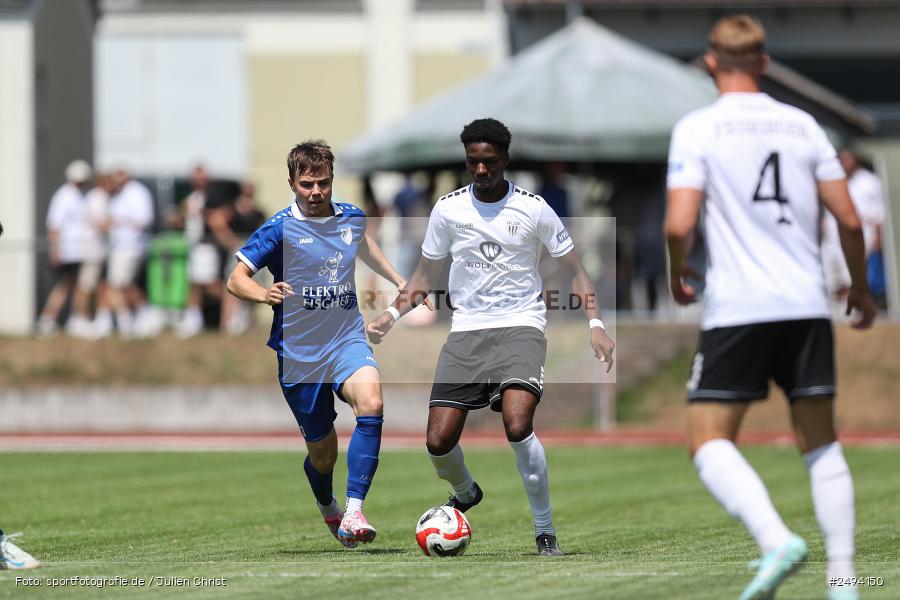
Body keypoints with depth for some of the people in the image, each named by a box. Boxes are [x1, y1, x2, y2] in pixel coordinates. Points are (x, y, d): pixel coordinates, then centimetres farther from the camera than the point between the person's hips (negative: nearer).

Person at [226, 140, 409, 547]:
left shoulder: (352, 218, 5)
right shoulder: (280, 229, -9)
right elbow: (236, 280, -12)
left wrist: (399, 280, 31)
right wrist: (263, 295, -33)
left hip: (347, 341, 2)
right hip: (299, 355, -2)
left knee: (370, 402, -30)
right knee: (322, 453, 7)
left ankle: (353, 515, -32)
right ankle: (327, 508, 43)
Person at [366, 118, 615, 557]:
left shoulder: (532, 208, -3)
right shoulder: (448, 209, 4)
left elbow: (573, 268, 5)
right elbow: (427, 274, 17)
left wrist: (595, 323, -8)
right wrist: (393, 314, 2)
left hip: (520, 326, -3)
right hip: (466, 331, 3)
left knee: (518, 427, -26)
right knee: (438, 441, -7)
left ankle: (546, 533, -11)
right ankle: (465, 493, 30)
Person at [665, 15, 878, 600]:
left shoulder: (697, 129, -3)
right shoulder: (802, 125, 8)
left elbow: (680, 226, -12)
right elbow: (849, 219, 7)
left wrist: (677, 272, 10)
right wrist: (860, 288, 22)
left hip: (737, 310, -4)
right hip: (807, 307, 4)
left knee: (709, 440, 0)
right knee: (822, 445, 11)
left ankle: (776, 539, -23)